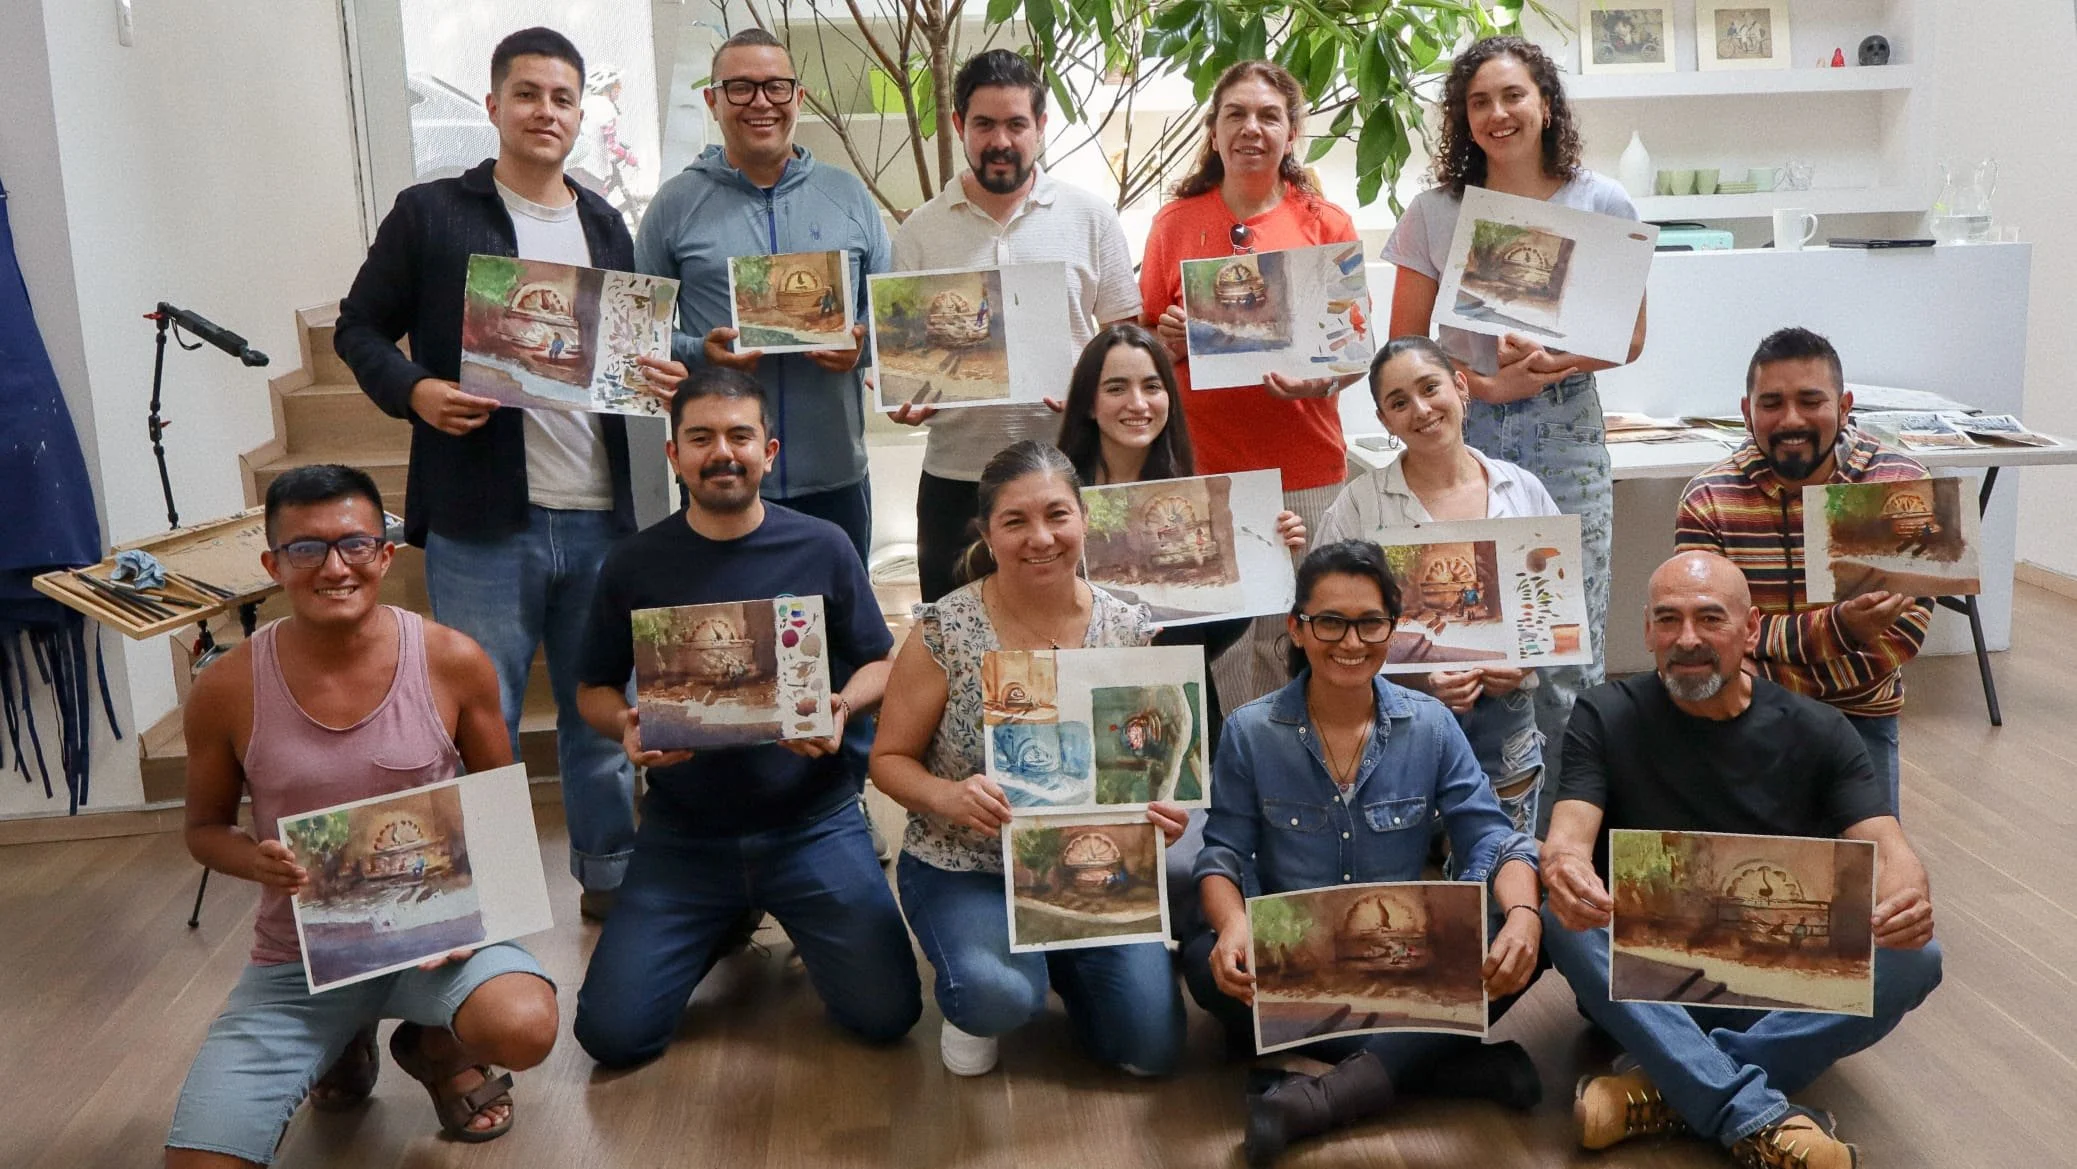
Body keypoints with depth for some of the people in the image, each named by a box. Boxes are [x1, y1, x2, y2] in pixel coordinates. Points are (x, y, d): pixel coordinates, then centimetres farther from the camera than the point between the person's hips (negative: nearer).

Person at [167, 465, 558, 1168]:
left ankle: (437, 1047, 9)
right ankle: (346, 1048, 19)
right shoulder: (227, 690, -9)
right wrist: (259, 861, -16)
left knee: (524, 1029, -32)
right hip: (298, 958, 1)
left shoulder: (453, 662, -10)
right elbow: (205, 828, 7)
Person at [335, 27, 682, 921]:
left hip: (600, 518, 4)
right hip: (481, 521, -4)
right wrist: (414, 389, -16)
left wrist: (661, 376, -4)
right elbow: (359, 328, 4)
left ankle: (609, 875, 28)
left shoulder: (605, 226, 13)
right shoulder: (429, 214, 0)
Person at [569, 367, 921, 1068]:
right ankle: (727, 924, 23)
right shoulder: (635, 565, 0)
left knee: (887, 1014, -11)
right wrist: (626, 726, -14)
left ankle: (800, 926, 22)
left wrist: (842, 708, -17)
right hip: (682, 833, 1)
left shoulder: (822, 549, -1)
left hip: (814, 821, -1)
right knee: (613, 1034, -6)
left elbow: (880, 664, 6)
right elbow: (595, 690, 9)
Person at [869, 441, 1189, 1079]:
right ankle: (974, 1004, 8)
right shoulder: (944, 632, -14)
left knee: (1153, 1049, -5)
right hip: (964, 871, -3)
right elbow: (889, 758, -6)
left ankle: (1059, 964, 27)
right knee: (1000, 997, -32)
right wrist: (947, 797, -27)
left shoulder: (1128, 627, -5)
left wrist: (1163, 806, -16)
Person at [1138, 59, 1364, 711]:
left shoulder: (1326, 224, 6)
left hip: (1307, 469, 0)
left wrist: (1324, 380, -14)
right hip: (1203, 467, 0)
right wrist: (1169, 339, -8)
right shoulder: (1175, 221, 8)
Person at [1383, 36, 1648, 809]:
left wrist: (1552, 365, -13)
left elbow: (1630, 337, 6)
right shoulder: (1434, 211, 5)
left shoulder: (1602, 205, 5)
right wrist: (1485, 385, -10)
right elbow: (1404, 344, 6)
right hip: (1462, 431, 0)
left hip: (1565, 433, 0)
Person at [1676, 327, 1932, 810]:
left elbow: (1902, 633, -14)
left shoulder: (1904, 486, -8)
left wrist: (1771, 679, -22)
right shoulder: (1707, 500, -11)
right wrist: (1837, 629, -31)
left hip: (1857, 714, 1)